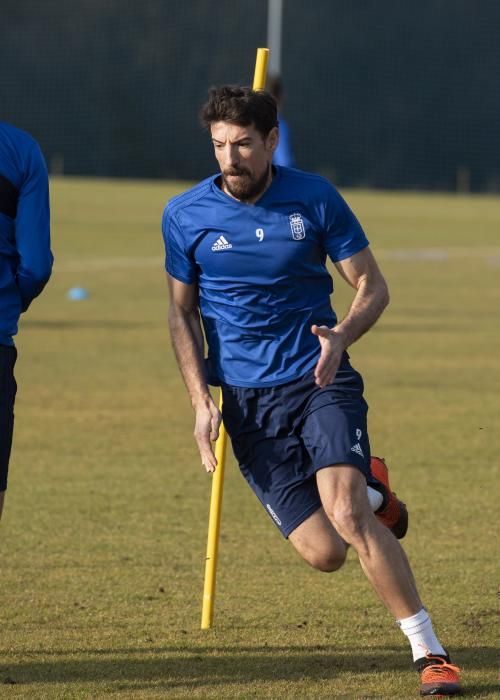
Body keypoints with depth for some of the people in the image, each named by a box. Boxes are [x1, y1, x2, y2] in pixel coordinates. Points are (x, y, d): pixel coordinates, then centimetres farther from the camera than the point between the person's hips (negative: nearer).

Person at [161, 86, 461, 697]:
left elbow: (372, 287, 2)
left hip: (321, 379, -2)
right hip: (247, 400, 2)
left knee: (347, 515, -26)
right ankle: (371, 494, 29)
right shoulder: (185, 216, -1)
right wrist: (200, 401, -1)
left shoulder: (314, 198, -4)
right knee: (322, 552, -8)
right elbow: (181, 312, 11)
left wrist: (339, 337, -19)